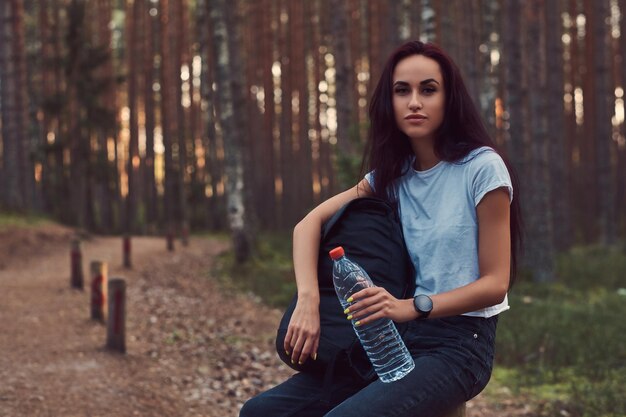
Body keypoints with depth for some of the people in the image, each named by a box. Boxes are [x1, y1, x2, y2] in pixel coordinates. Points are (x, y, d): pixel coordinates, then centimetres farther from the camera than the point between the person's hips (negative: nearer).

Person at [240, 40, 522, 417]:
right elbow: (310, 223, 5)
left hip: (459, 343, -6)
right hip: (399, 338, 6)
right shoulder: (394, 174, 10)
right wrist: (308, 300, -13)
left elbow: (495, 283, -10)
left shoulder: (482, 167, -8)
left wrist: (412, 306, -24)